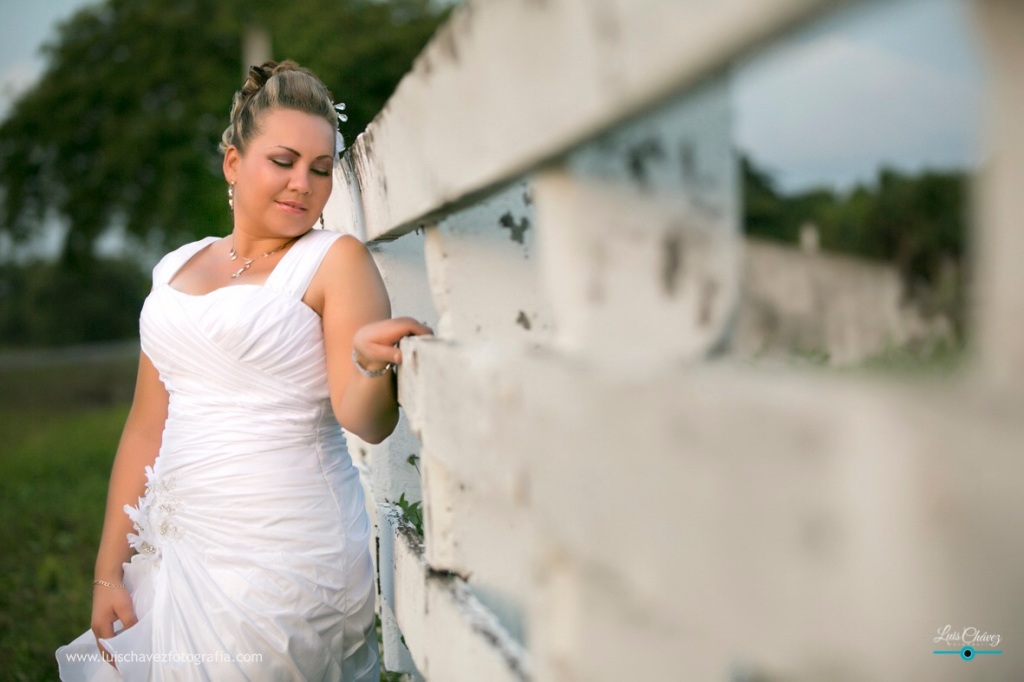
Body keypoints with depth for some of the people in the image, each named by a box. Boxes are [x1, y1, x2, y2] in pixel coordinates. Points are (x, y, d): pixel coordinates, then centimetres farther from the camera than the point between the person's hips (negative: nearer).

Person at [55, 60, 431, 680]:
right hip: (178, 554, 5)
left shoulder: (338, 260, -6)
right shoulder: (176, 271, 9)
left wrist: (369, 361, -35)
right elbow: (146, 428, 10)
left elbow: (366, 423, -13)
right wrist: (109, 571, 7)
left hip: (287, 554, -5)